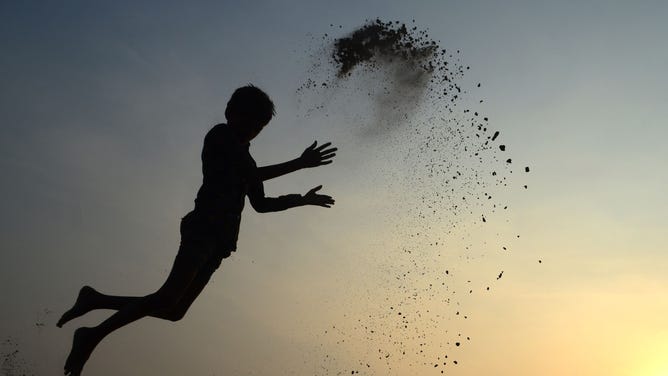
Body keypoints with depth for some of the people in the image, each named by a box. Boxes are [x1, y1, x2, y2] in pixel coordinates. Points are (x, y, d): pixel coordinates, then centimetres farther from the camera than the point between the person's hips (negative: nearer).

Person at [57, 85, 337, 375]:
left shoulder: (240, 153, 29)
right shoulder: (220, 136, 4)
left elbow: (260, 203, 31)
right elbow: (252, 174, -11)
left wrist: (302, 200, 30)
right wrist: (300, 164, -10)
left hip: (218, 238, 9)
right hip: (204, 229, -9)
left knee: (173, 310, 1)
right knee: (169, 298, -23)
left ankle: (95, 300, 9)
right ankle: (92, 337, -17)